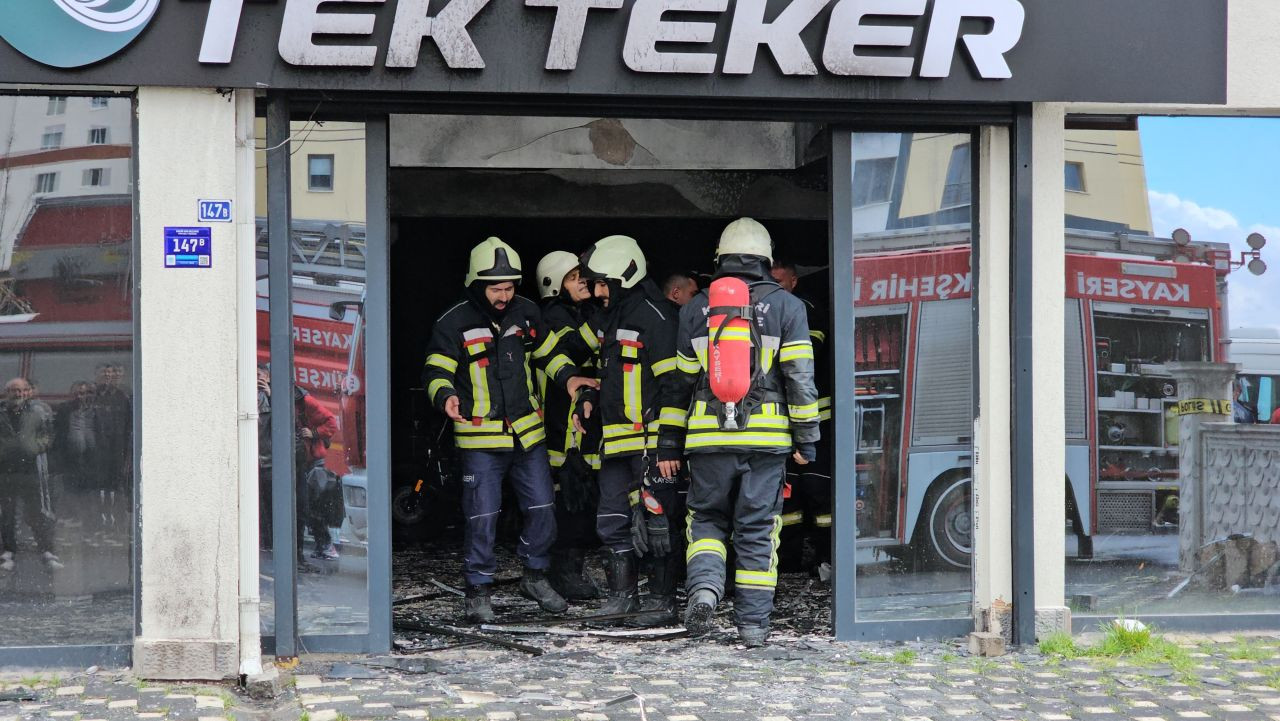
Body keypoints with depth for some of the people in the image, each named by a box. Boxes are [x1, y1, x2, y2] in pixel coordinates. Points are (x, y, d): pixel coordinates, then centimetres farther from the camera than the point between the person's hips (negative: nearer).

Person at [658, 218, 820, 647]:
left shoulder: (696, 309, 8)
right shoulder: (786, 306, 3)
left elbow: (680, 381, 11)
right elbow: (799, 376, -3)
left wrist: (669, 444, 15)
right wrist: (805, 439, 2)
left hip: (709, 436, 1)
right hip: (766, 437, -1)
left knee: (707, 520, 15)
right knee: (757, 530, 6)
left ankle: (704, 585, -11)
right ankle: (753, 623, 5)